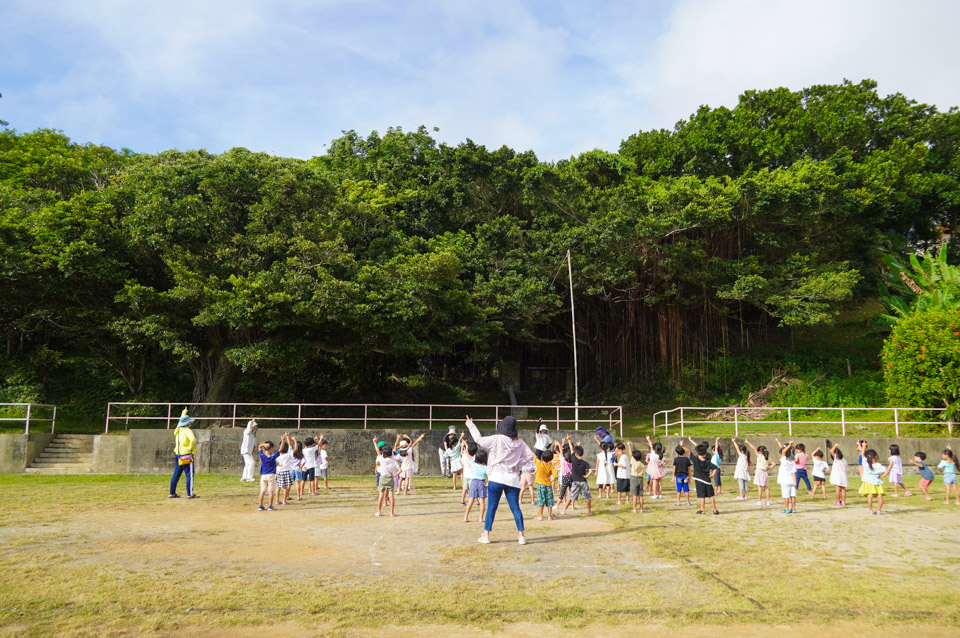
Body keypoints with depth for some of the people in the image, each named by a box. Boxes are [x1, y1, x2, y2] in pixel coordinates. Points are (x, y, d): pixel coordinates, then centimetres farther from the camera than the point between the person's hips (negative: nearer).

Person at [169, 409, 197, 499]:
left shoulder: (178, 430, 10)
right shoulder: (188, 431, -13)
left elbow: (181, 422, 31)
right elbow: (193, 439, -31)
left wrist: (184, 413, 44)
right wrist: (190, 448, -15)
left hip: (177, 455, 8)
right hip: (186, 455, -8)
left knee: (176, 474, 14)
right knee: (189, 475, -4)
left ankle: (172, 493, 20)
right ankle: (190, 494, -5)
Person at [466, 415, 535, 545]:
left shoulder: (496, 439, -8)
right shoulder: (519, 442, 5)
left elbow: (479, 439, -3)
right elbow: (530, 455, 5)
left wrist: (470, 425, 9)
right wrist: (517, 466, 4)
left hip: (496, 477, -3)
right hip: (512, 478, 3)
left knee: (491, 507, 4)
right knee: (515, 507, 6)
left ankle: (486, 534, 8)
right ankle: (521, 535, 5)